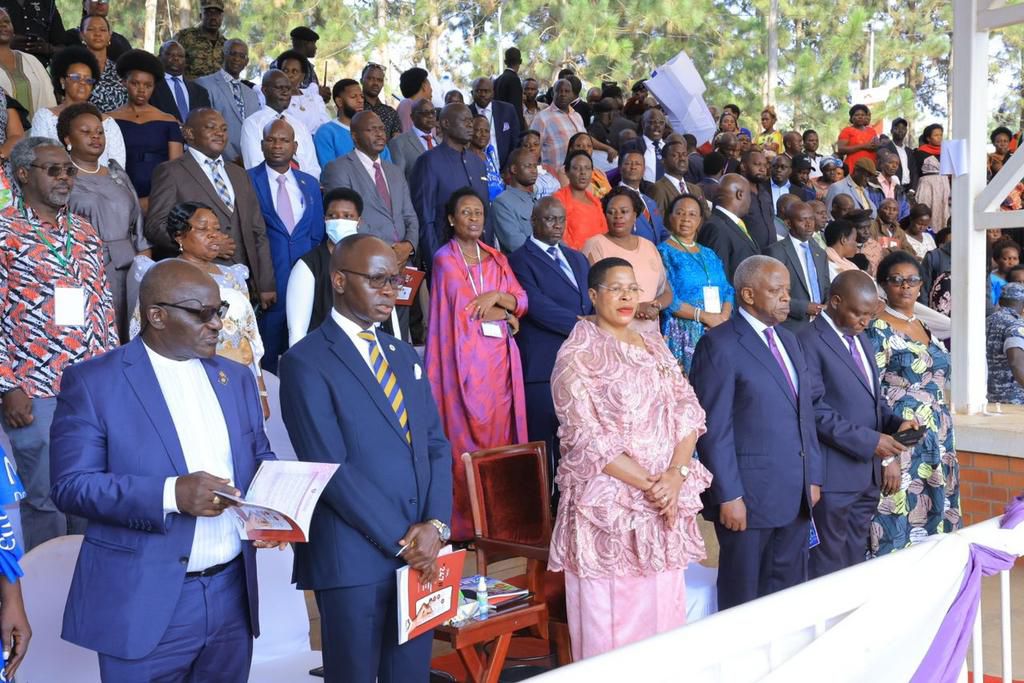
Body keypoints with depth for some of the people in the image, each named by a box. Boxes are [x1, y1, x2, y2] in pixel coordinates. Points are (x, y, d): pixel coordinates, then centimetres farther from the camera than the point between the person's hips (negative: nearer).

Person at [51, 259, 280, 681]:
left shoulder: (235, 378, 11)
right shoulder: (92, 382, -6)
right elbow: (71, 485, -12)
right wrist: (171, 493, -23)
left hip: (232, 594, 5)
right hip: (146, 602, -5)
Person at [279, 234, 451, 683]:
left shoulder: (405, 356, 14)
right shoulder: (306, 362, -8)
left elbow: (436, 446, 11)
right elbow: (330, 469, -15)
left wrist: (435, 525, -5)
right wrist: (400, 540, -13)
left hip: (422, 550, 6)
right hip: (353, 556, -6)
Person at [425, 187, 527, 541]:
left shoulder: (497, 259, 16)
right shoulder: (445, 258, -2)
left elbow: (521, 300, 9)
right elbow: (465, 309, -12)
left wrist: (497, 296, -10)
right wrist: (504, 315, 0)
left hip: (499, 357, 6)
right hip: (465, 357, -5)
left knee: (500, 431, 5)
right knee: (466, 437, -4)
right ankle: (466, 523, 2)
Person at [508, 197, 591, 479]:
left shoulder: (577, 259, 21)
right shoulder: (520, 260, -2)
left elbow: (594, 303, 17)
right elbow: (538, 307, -14)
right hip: (543, 367, -6)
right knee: (541, 444, -1)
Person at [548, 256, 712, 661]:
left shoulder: (654, 346, 11)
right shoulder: (578, 355, -7)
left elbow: (688, 410, 5)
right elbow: (588, 439, -13)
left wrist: (676, 475, -11)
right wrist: (647, 484, -16)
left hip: (668, 498, 5)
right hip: (609, 502, -5)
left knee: (664, 608, 10)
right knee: (611, 615, 1)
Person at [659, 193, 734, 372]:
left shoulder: (709, 254, 18)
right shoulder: (664, 252, -1)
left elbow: (728, 291, 13)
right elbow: (667, 299, -11)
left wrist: (723, 317, -8)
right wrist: (705, 316, -14)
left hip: (716, 333, 5)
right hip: (681, 333, -5)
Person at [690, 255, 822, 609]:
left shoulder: (788, 340, 14)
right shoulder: (719, 344, -11)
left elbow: (805, 414, 17)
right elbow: (714, 428, -15)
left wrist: (813, 476, 12)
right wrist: (728, 496, -17)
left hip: (796, 495, 7)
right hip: (749, 497, -7)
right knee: (744, 598, 7)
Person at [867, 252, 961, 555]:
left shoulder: (925, 327, 13)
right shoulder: (877, 329, -9)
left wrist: (944, 439, 16)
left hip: (935, 440, 7)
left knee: (932, 510, 10)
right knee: (898, 512, -6)